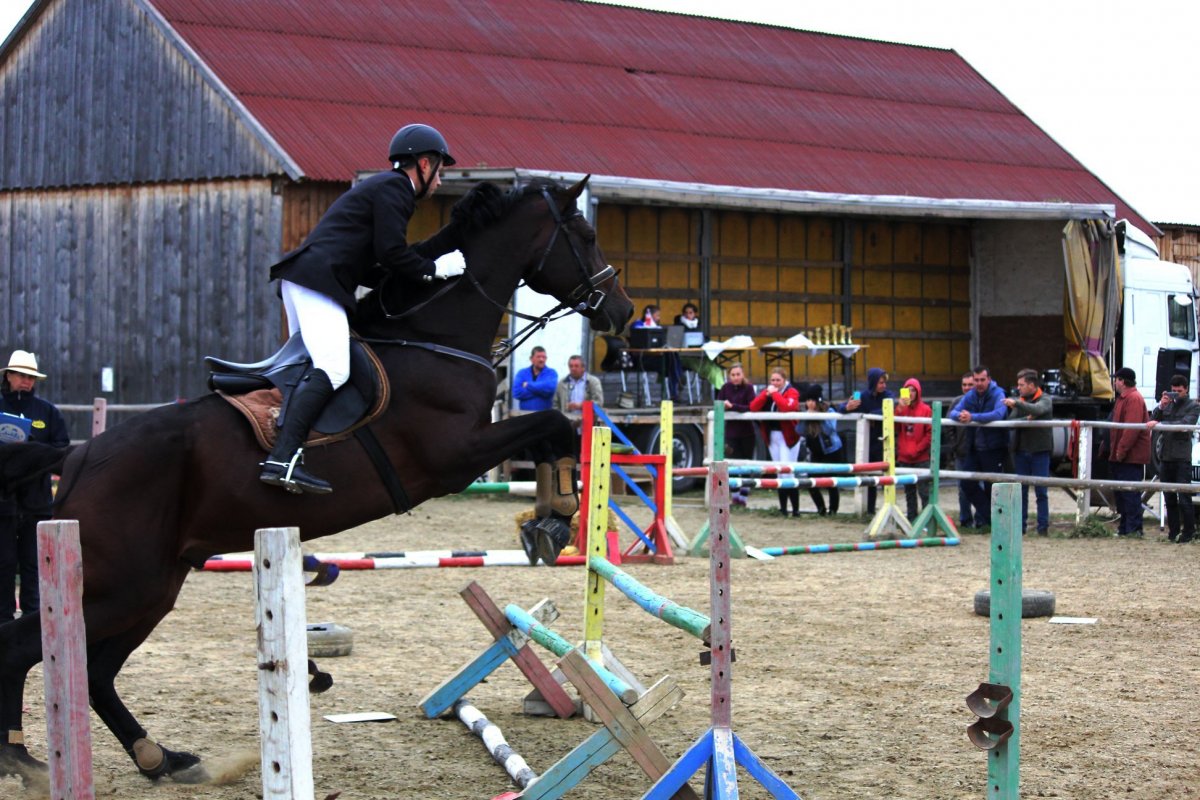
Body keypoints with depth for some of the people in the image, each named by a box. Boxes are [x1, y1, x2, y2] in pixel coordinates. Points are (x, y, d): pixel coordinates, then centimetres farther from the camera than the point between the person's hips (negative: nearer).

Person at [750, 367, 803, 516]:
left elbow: (788, 407, -27)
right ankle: (783, 508, 15)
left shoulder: (791, 392, -6)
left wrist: (775, 393, -17)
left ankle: (795, 509, -9)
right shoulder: (766, 392, 10)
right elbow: (753, 407, -2)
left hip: (787, 436, -6)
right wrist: (766, 394, -13)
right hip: (772, 436, 6)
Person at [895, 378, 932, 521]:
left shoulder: (925, 409, -3)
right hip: (904, 458, 4)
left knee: (923, 490, -8)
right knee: (909, 491, 10)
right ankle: (911, 518, 16)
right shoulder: (900, 408, 8)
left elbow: (930, 433, -5)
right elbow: (894, 428, -4)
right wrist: (899, 409, -14)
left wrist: (918, 449, -11)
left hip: (921, 457, -4)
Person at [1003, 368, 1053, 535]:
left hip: (1040, 451, -4)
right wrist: (1026, 419, -19)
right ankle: (1021, 526, 10)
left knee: (1041, 491, -2)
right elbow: (1011, 420, -1)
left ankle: (1043, 526, 1)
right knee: (1021, 490, 6)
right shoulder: (1019, 400, 12)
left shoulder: (1045, 399, -2)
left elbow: (1038, 410, -25)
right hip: (1021, 450, 4)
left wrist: (1016, 403, -36)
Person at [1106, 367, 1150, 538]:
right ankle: (1124, 528, 19)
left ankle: (1134, 529, -11)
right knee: (1121, 493, 14)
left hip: (1131, 457, -11)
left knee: (1130, 493, -11)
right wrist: (1116, 451, 19)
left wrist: (1121, 450, -23)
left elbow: (1132, 428, -24)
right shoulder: (1123, 398, 19)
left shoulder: (1134, 399, -15)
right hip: (1121, 456, 11)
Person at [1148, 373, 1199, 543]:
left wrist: (1159, 424, -23)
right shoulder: (1168, 404, 15)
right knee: (1169, 497, 9)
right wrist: (1160, 406, -8)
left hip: (1182, 457, -5)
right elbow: (1152, 421, 7)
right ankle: (1173, 531, 15)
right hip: (1165, 456, 5)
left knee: (1184, 497, -8)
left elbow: (1184, 425, -17)